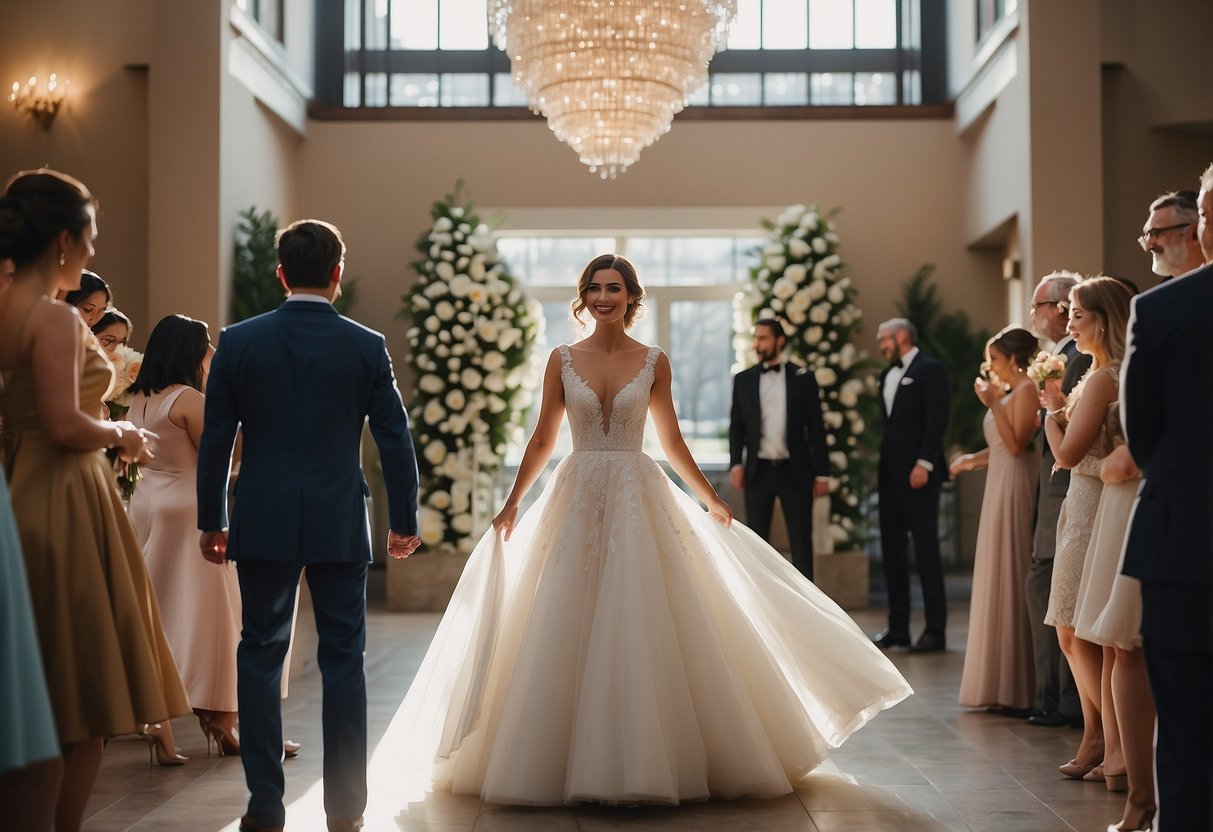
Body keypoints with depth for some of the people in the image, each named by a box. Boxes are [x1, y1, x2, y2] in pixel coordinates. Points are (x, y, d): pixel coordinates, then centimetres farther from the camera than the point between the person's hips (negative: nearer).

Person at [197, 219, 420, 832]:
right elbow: (395, 440, 0)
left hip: (263, 523, 0)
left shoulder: (238, 341, -2)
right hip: (340, 525, 0)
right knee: (343, 660, 7)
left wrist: (211, 521, 10)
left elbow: (215, 440, 1)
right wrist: (404, 521, 11)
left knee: (259, 656, 9)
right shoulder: (367, 347, -3)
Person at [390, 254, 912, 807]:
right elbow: (542, 441, 9)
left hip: (639, 499, -1)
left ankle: (649, 761, 8)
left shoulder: (654, 362, 3)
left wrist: (711, 500, 13)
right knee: (569, 634, 0)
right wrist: (511, 505, 7)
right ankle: (572, 761, 11)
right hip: (577, 500, 1)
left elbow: (671, 441, 11)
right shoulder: (562, 360, 4)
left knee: (645, 630, -3)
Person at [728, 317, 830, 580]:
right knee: (757, 541, 5)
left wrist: (822, 472, -2)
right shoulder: (743, 379, 7)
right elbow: (736, 426, 7)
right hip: (758, 471, 1)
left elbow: (816, 428, 1)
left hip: (795, 471, -1)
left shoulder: (803, 378, 2)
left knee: (801, 541, 2)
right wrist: (736, 464, -6)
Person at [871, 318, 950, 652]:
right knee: (891, 549, 7)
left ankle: (936, 629, 0)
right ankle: (898, 627, 12)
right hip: (891, 473, 8)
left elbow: (937, 420, -14)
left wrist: (924, 464, -20)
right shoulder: (887, 375, 18)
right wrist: (881, 467, 13)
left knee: (926, 548, -5)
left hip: (918, 472, -8)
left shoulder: (929, 369, -6)